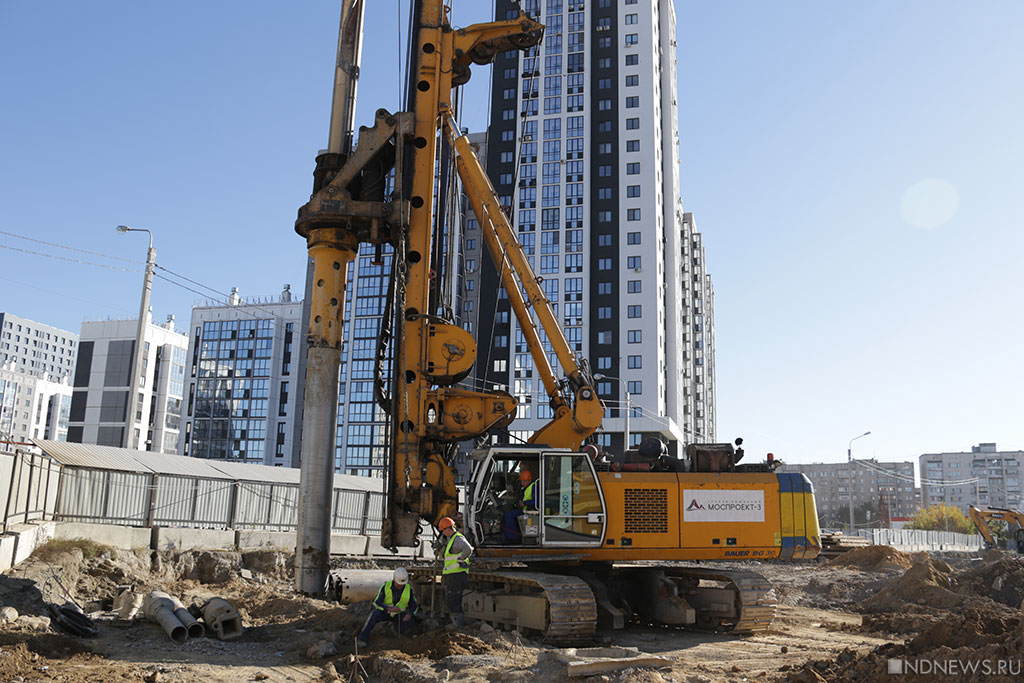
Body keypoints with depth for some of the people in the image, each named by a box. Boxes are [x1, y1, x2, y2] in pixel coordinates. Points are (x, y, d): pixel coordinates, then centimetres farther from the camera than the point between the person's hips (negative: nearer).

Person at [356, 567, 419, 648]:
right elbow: (376, 603, -24)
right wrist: (389, 608, -41)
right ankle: (363, 638, -27)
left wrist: (409, 614, -34)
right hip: (384, 611, -2)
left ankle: (398, 627, 10)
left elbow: (414, 606, -10)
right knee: (374, 615, -36)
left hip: (398, 614, 2)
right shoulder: (385, 587, -22)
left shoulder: (409, 589, -17)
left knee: (411, 623, -25)